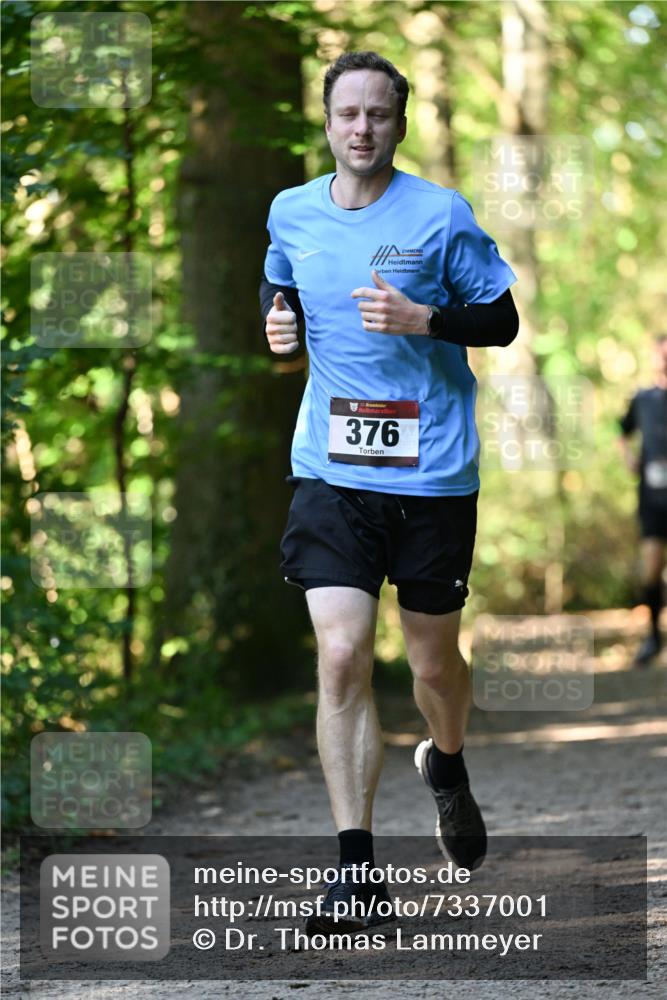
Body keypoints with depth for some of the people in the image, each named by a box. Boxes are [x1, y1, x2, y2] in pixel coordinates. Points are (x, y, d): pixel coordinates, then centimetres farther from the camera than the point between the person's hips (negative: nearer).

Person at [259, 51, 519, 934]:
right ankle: (356, 870, -10)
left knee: (433, 662, 11)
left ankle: (447, 765, 47)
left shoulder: (441, 214, -5)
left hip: (433, 472, -2)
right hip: (331, 468, 2)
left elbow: (504, 320, -1)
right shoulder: (291, 213, 6)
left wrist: (423, 318, -18)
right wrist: (278, 321, 2)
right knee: (342, 658, -12)